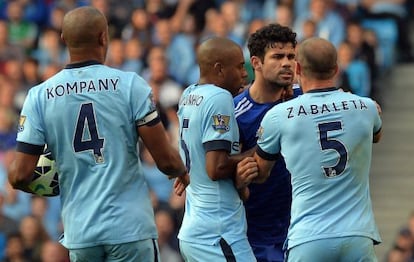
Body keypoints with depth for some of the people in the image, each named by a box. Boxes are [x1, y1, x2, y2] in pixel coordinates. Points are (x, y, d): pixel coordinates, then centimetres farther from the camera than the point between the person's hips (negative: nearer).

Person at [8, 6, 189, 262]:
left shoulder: (40, 96, 1)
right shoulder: (130, 85, -5)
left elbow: (20, 175, -2)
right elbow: (165, 159, -5)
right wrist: (183, 173, 19)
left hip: (80, 232, 3)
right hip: (130, 227, -3)